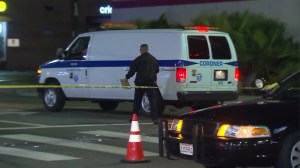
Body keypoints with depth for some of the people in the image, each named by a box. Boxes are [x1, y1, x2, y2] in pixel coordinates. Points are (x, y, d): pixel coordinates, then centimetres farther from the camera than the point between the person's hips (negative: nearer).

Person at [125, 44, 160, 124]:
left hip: (140, 82, -2)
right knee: (152, 100, -1)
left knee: (137, 101, 11)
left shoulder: (138, 59, -7)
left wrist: (127, 77, 10)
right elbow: (157, 70, 20)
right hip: (151, 83, 2)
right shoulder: (154, 59, 9)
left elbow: (132, 70, -5)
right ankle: (155, 118, -12)